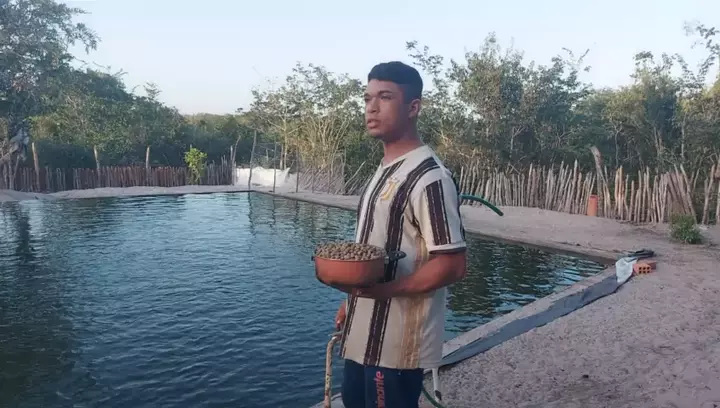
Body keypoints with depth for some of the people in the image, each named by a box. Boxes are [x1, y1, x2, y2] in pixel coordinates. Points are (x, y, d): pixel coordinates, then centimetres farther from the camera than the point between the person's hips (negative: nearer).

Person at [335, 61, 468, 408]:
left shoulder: (429, 178, -20)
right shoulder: (386, 170, 9)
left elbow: (452, 265, -23)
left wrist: (385, 290, -28)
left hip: (397, 343, -9)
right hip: (365, 335, 9)